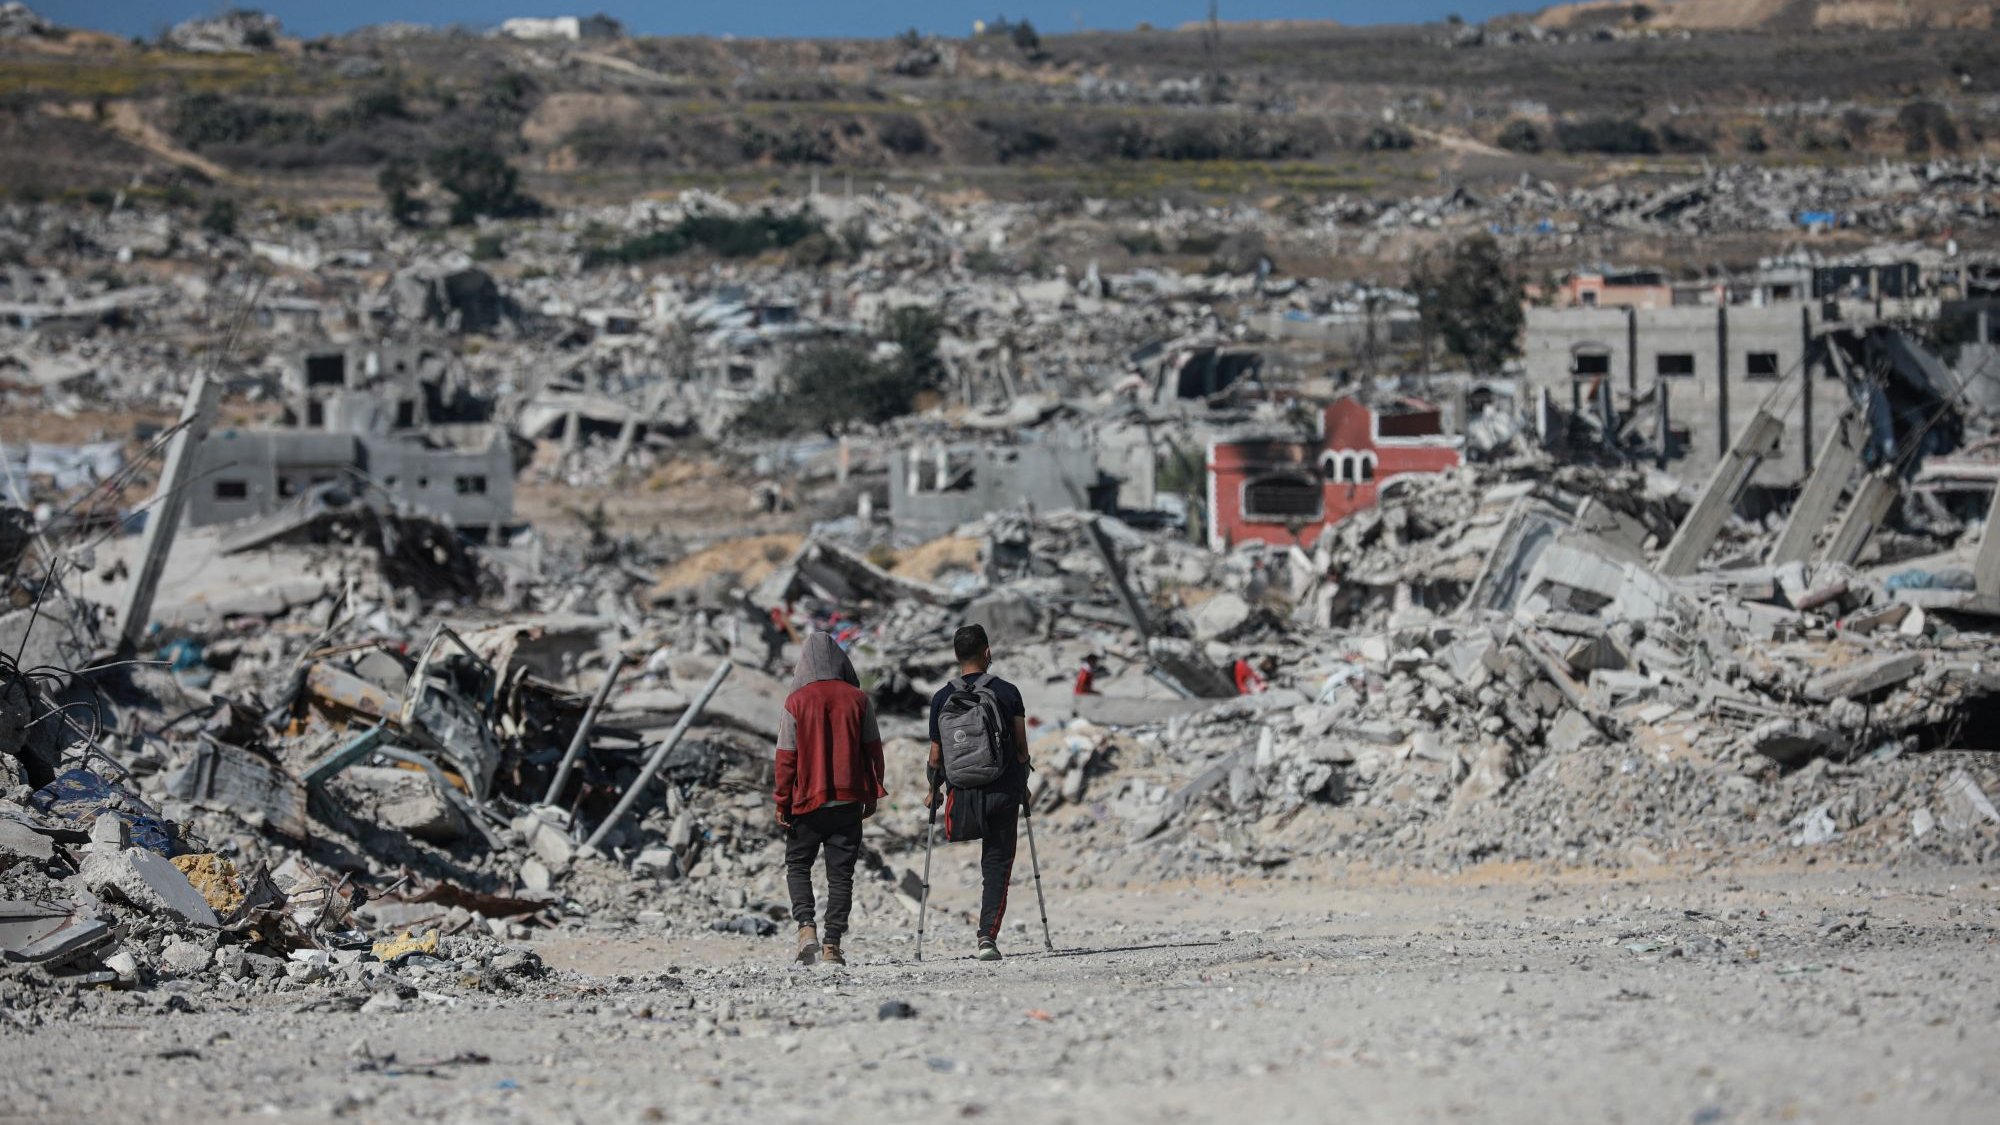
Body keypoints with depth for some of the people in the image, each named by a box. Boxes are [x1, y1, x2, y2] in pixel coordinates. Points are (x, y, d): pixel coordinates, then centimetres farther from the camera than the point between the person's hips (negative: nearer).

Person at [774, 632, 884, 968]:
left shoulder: (796, 702, -7)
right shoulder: (858, 699, -1)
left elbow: (786, 757, -6)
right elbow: (873, 749, 3)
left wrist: (782, 803, 1)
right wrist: (872, 795, 13)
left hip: (808, 801, -2)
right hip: (849, 800, 2)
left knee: (798, 865, 14)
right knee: (841, 872, 7)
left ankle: (806, 926, -7)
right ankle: (832, 944, 3)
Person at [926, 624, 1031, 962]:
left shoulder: (942, 699, -2)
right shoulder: (1007, 693, -3)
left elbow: (936, 754, 2)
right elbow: (1022, 748, 1)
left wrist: (933, 790, 18)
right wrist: (1023, 784, 17)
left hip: (963, 793, 1)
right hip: (1004, 791, -1)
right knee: (997, 867, 6)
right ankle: (988, 935, -5)